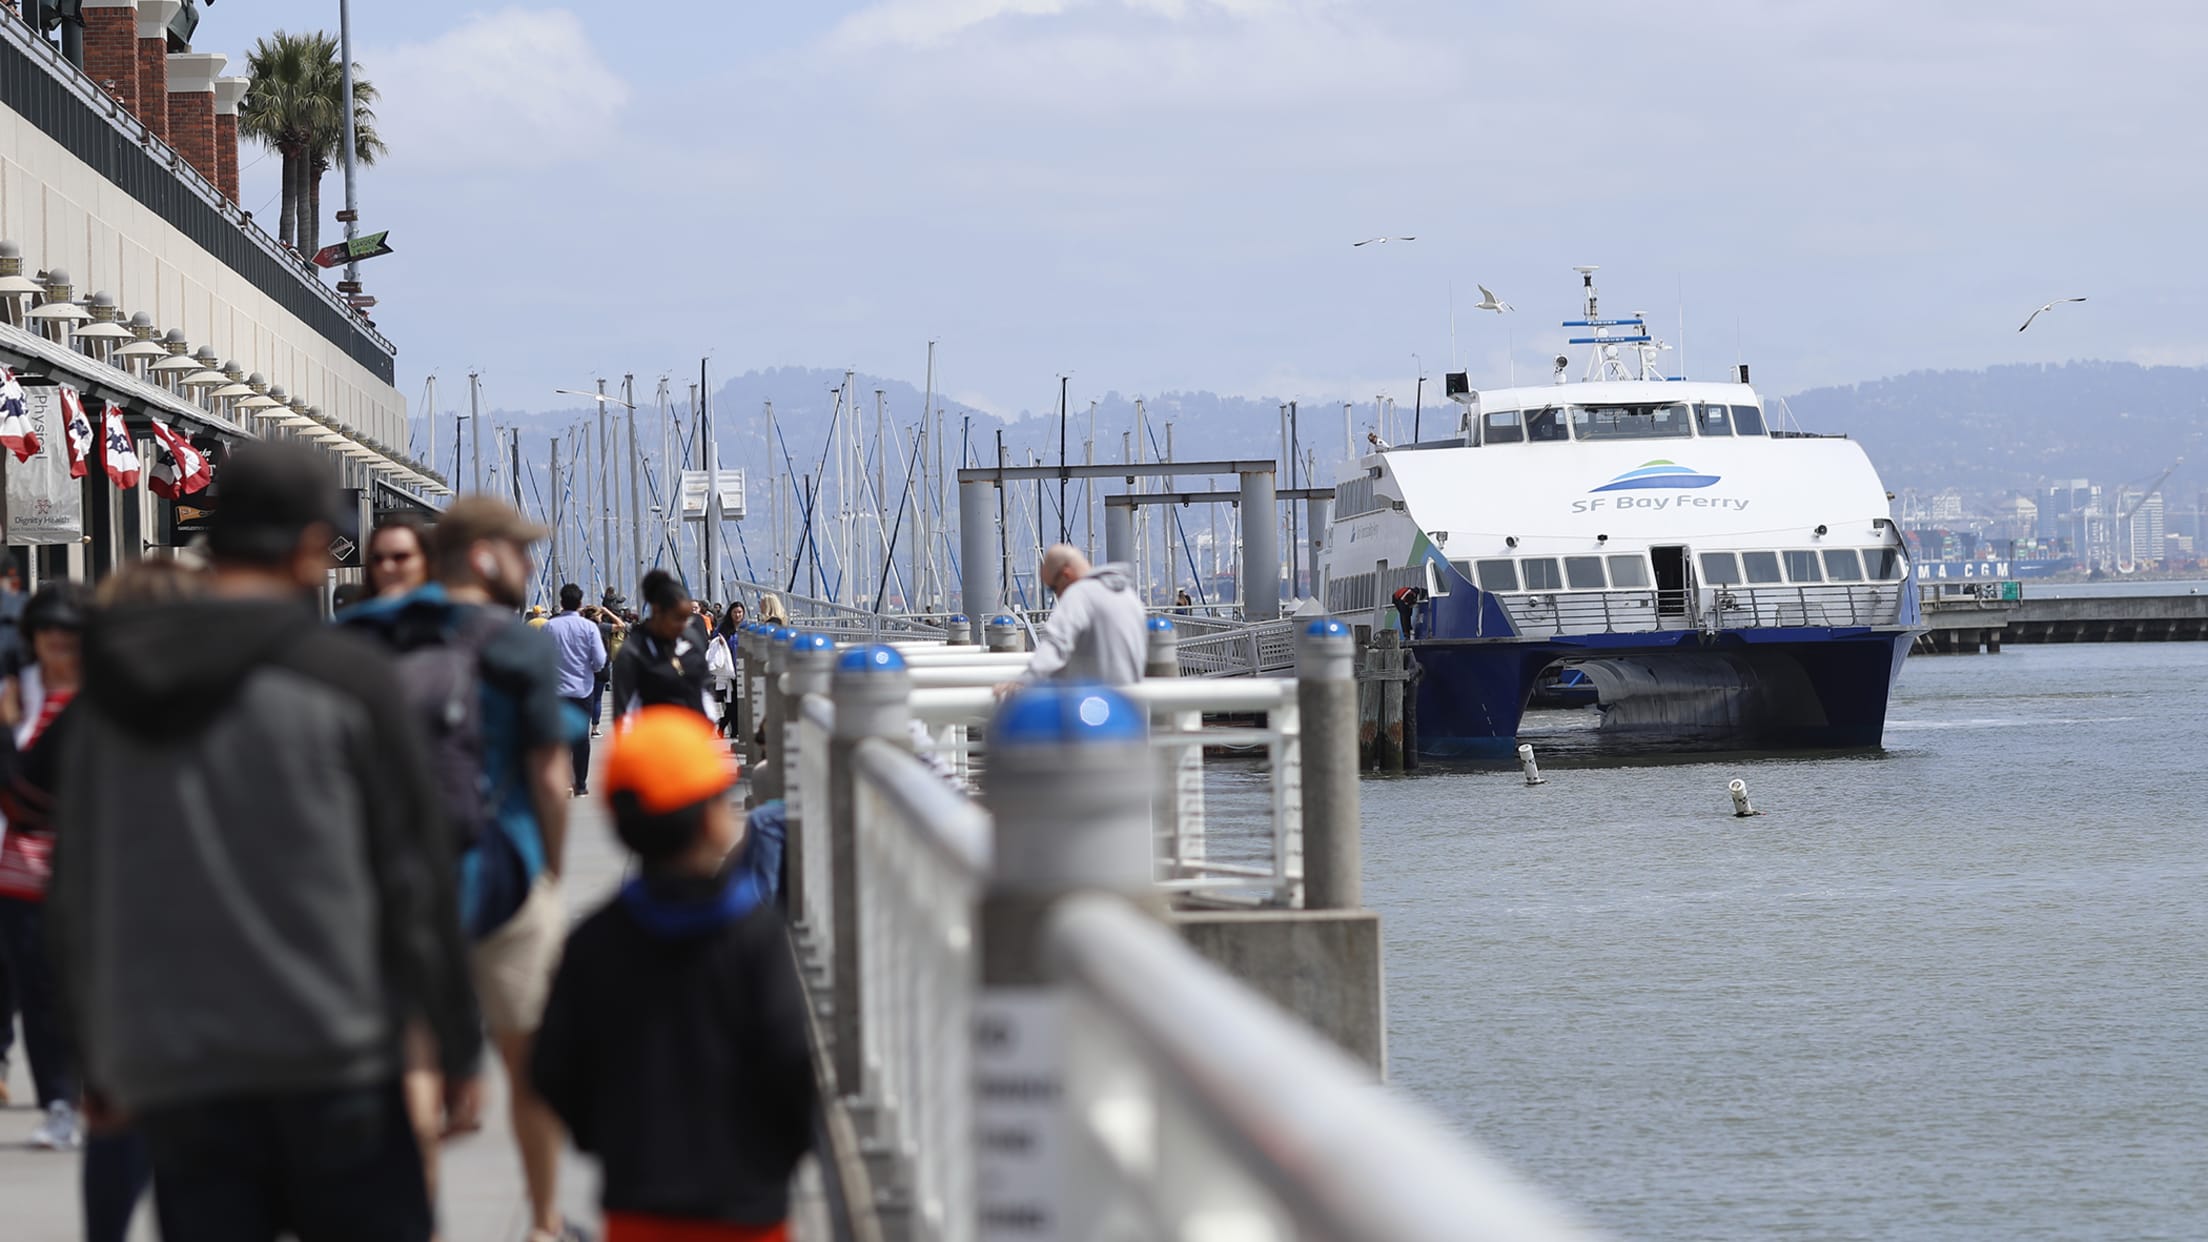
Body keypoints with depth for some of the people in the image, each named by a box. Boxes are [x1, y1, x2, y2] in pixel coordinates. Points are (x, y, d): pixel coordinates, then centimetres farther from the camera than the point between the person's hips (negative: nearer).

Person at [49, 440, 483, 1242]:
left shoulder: (112, 692, 7)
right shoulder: (346, 677, -6)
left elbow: (75, 898, 12)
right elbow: (414, 872, -4)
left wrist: (101, 1063, 21)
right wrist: (456, 1049, 3)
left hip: (174, 1077, 3)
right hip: (335, 1066, -3)